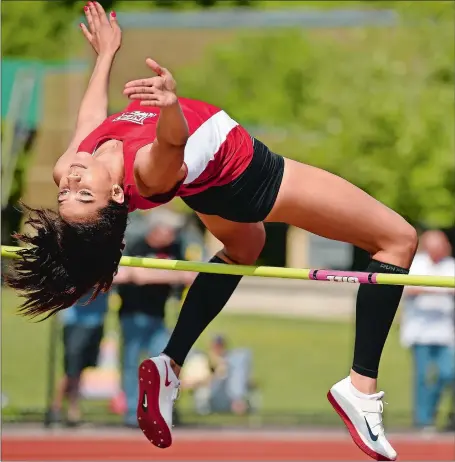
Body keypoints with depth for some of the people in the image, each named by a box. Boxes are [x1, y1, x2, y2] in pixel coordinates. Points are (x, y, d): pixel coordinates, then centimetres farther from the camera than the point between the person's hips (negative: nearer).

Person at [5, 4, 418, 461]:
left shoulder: (68, 169, -25)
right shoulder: (147, 170, -44)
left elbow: (91, 115, -4)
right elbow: (174, 139, -66)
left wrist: (106, 52, 11)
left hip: (214, 187, 7)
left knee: (242, 248, 42)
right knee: (399, 240, 3)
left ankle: (170, 366, 27)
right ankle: (361, 387, -6)